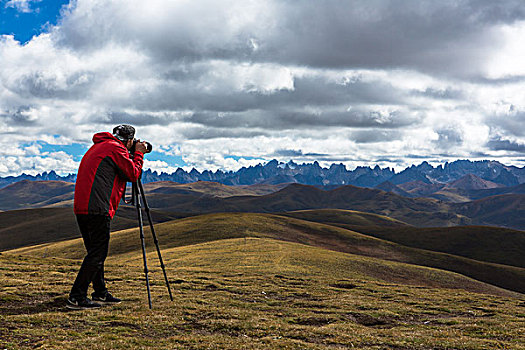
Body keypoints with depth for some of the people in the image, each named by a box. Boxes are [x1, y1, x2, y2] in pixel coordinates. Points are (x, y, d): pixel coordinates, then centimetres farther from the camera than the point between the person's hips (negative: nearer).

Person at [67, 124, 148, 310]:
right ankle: (76, 297, -9)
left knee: (95, 252, 16)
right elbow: (133, 174, -4)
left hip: (81, 208, 10)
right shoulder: (116, 148, -4)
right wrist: (138, 153, 10)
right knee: (97, 253, -7)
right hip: (97, 209, -10)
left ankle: (101, 294, 23)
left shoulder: (96, 147, 25)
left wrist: (133, 154, 28)